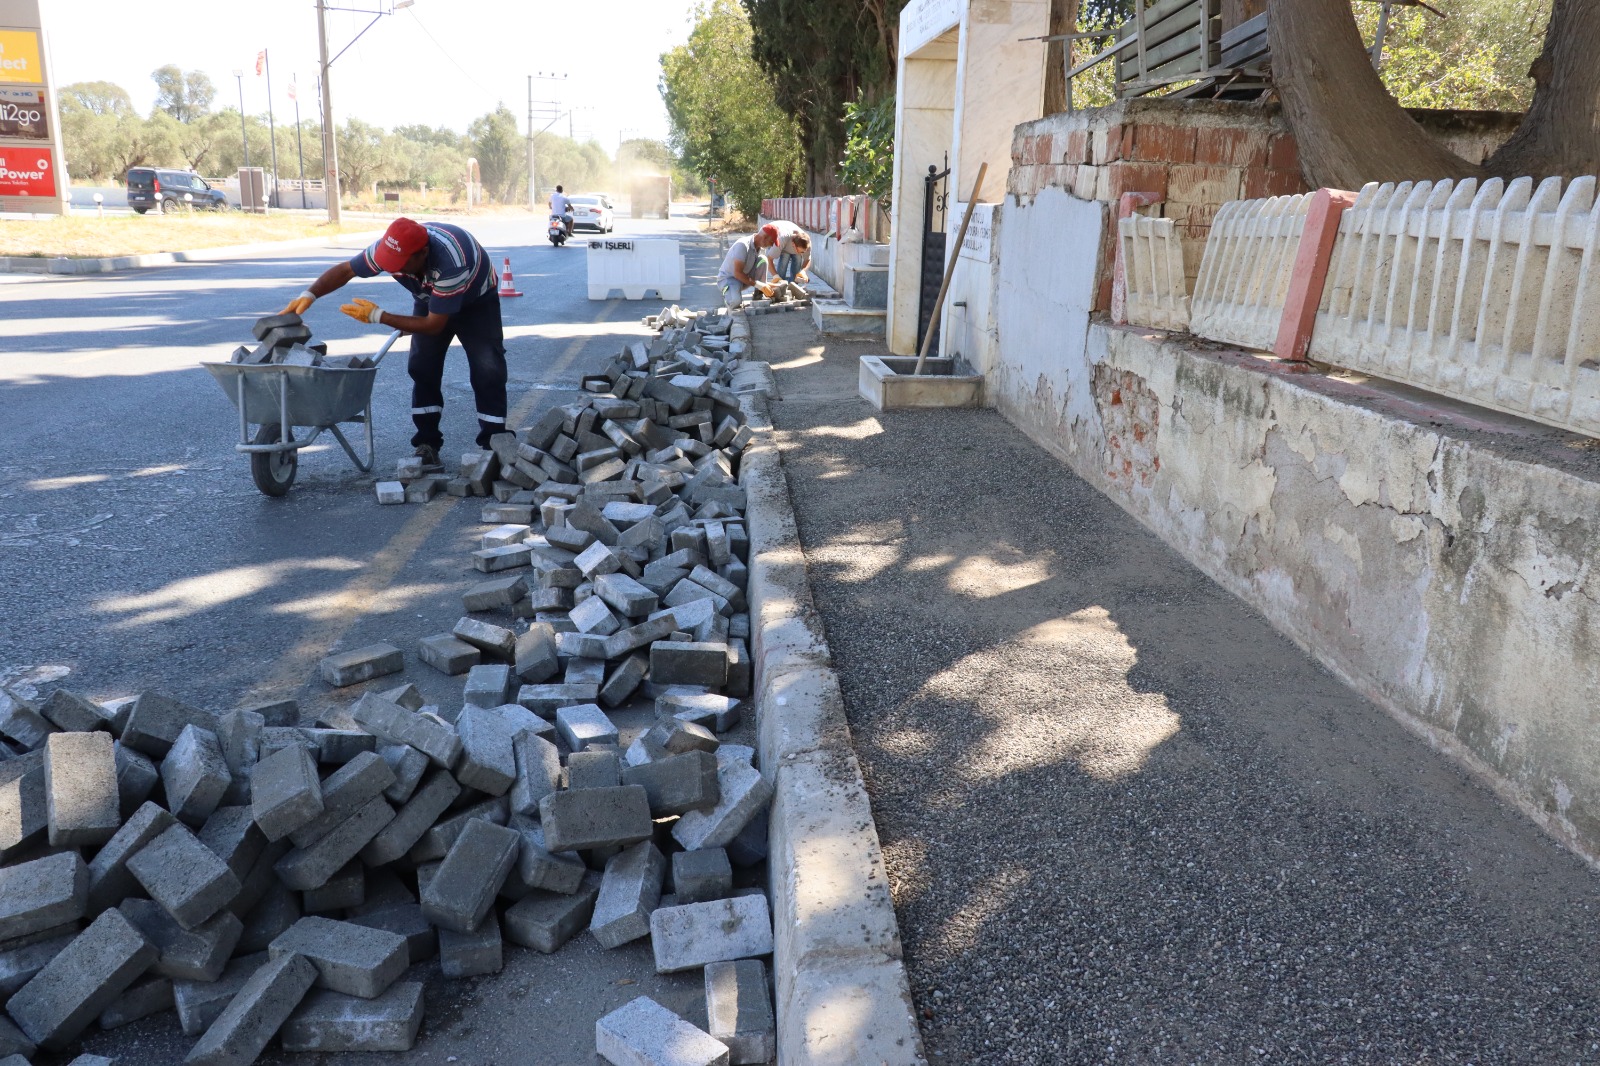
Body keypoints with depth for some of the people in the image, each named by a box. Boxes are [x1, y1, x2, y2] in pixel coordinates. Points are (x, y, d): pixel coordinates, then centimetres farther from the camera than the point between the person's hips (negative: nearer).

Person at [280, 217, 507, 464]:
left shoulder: (450, 262, -44)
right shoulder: (390, 247, -28)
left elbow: (434, 325, -36)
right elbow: (344, 270, -15)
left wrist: (378, 316, -34)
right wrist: (309, 295, -32)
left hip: (476, 301, -5)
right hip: (429, 299, 5)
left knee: (487, 369, -17)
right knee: (422, 368, -8)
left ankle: (493, 446, -9)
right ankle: (427, 444, -2)